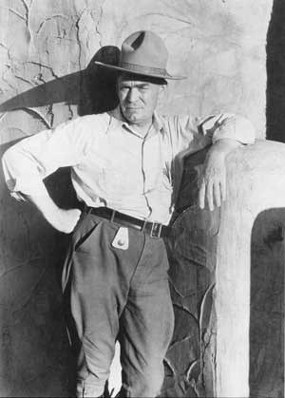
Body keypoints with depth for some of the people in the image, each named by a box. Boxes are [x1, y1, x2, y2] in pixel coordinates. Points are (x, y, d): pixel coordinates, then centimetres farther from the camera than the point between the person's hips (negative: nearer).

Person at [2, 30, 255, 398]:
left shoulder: (173, 132, 20)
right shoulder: (90, 130, 10)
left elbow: (237, 126, 18)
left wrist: (216, 155, -3)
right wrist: (52, 214, 2)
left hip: (151, 257, 3)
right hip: (99, 248, -3)